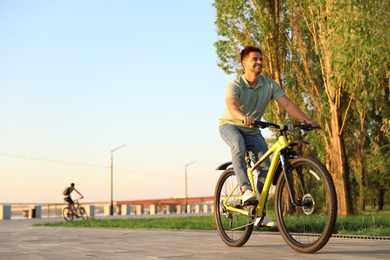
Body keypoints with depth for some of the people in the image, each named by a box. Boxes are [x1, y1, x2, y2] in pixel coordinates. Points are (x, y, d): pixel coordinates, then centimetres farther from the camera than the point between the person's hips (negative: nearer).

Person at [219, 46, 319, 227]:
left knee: (265, 167, -10)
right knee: (238, 144, -39)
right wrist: (244, 117, -65)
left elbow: (287, 104, -22)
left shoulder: (270, 85, -12)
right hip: (230, 125, -4)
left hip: (252, 130, 4)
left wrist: (306, 120, -38)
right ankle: (245, 189, -40)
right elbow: (232, 106, -42)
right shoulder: (235, 85, -23)